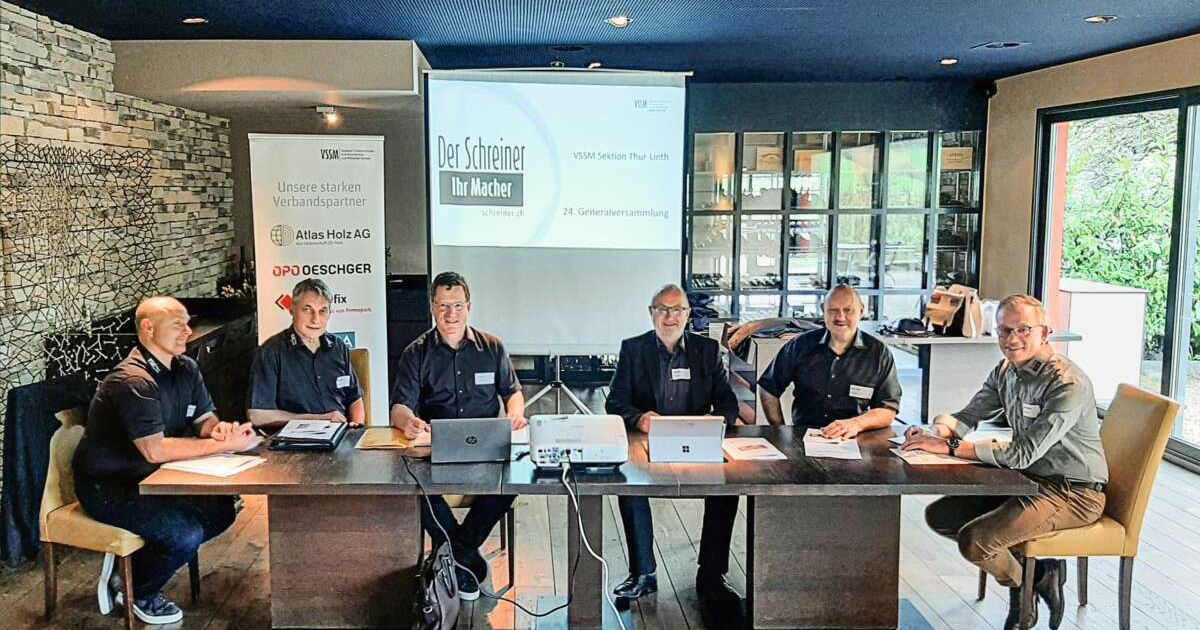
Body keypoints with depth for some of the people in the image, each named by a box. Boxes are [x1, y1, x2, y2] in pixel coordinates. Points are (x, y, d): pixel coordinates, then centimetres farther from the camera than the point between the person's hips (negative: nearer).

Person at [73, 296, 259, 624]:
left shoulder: (186, 369, 1)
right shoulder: (133, 381, -26)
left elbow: (204, 419, 7)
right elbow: (155, 450, -32)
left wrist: (219, 429, -19)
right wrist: (225, 445, -31)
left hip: (150, 477, 9)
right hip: (109, 487, -8)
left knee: (221, 510, -4)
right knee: (186, 534, -22)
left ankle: (136, 565, 9)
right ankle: (139, 593, 8)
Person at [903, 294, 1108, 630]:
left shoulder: (1067, 384, -24)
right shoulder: (1006, 372, 3)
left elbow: (1022, 453, -30)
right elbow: (967, 417, 9)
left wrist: (949, 447, -29)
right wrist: (936, 431, -15)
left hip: (1071, 492, -9)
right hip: (1029, 479, 9)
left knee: (973, 539, -23)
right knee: (939, 516, 4)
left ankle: (1025, 583, 11)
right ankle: (1036, 571, 9)